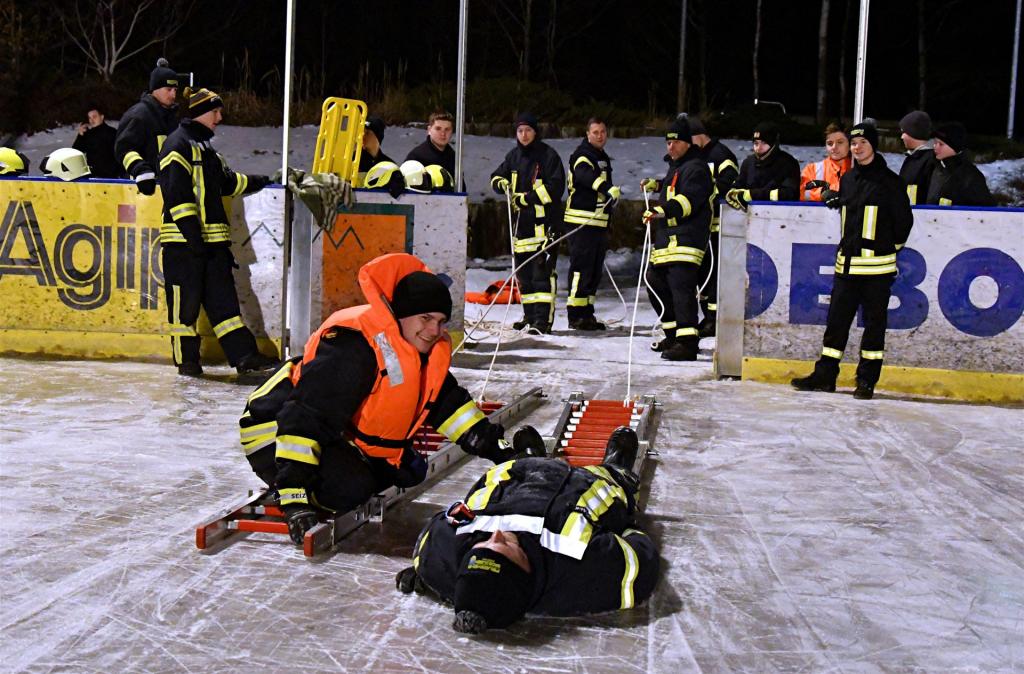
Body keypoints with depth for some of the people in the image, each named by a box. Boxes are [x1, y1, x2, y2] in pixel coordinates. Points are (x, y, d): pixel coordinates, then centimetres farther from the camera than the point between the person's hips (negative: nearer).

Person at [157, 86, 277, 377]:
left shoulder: (206, 148, 21)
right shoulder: (179, 144, -9)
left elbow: (227, 181, 34)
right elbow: (176, 192, -18)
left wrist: (258, 182, 34)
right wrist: (192, 232, -23)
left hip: (212, 238, 9)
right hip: (183, 239, -9)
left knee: (223, 296, 6)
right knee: (185, 300, -2)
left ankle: (243, 354, 4)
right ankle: (186, 359, 8)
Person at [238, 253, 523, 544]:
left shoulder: (427, 347, -2)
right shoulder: (354, 346, -32)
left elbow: (447, 402, 13)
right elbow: (305, 417, -36)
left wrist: (493, 444, 5)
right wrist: (295, 500, -41)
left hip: (339, 435, 10)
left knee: (409, 471, 6)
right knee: (349, 488, -31)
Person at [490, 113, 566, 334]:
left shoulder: (548, 155, -5)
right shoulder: (513, 156, 13)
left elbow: (555, 187, -12)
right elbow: (496, 177, 21)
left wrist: (526, 197, -15)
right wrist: (502, 184, -3)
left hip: (545, 220, -7)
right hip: (522, 220, 7)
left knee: (542, 269, -13)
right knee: (523, 270, 11)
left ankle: (543, 318, -15)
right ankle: (530, 314, 21)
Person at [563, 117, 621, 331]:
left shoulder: (603, 158, 20)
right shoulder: (582, 156, -9)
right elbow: (586, 176, -32)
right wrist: (608, 189, -48)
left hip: (599, 221, 9)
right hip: (581, 221, -9)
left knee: (595, 270, 11)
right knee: (581, 267, -10)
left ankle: (586, 313, 18)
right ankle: (575, 315, -7)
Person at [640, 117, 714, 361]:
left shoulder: (695, 168, -11)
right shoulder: (675, 166, 22)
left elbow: (688, 199, -26)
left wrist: (662, 211, -37)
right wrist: (655, 185, 32)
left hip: (686, 238, -11)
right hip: (667, 239, 11)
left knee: (681, 288, -18)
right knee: (656, 285, 15)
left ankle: (687, 343, -22)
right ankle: (674, 335, 27)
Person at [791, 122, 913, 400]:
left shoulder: (889, 180, -5)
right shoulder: (847, 179, 13)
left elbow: (904, 220, -2)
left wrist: (890, 248, 3)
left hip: (877, 264, -6)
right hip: (846, 261, 6)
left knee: (874, 322, 2)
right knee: (837, 317, 7)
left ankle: (867, 379, 8)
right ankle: (825, 374, 14)